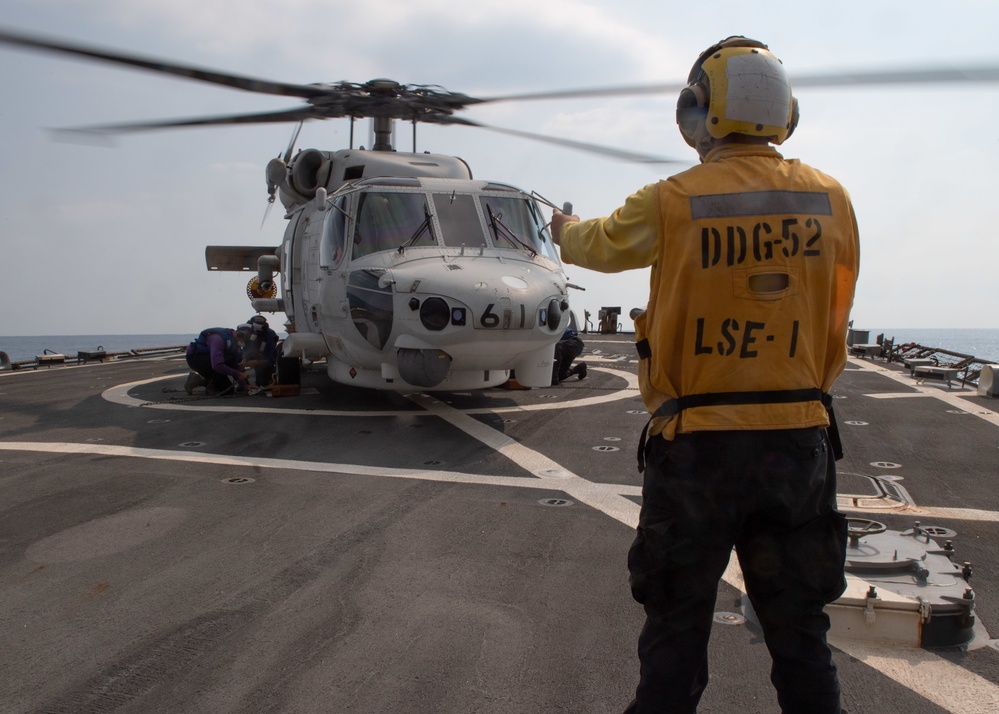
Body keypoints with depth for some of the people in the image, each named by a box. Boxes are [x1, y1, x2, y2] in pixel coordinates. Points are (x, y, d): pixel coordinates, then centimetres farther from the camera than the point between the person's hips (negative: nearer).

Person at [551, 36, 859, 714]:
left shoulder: (671, 204, -9)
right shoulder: (831, 200, 0)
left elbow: (599, 244, 10)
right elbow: (833, 322, 6)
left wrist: (565, 230, 31)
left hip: (698, 446, -3)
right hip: (799, 440, 3)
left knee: (677, 628, 12)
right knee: (799, 628, 17)